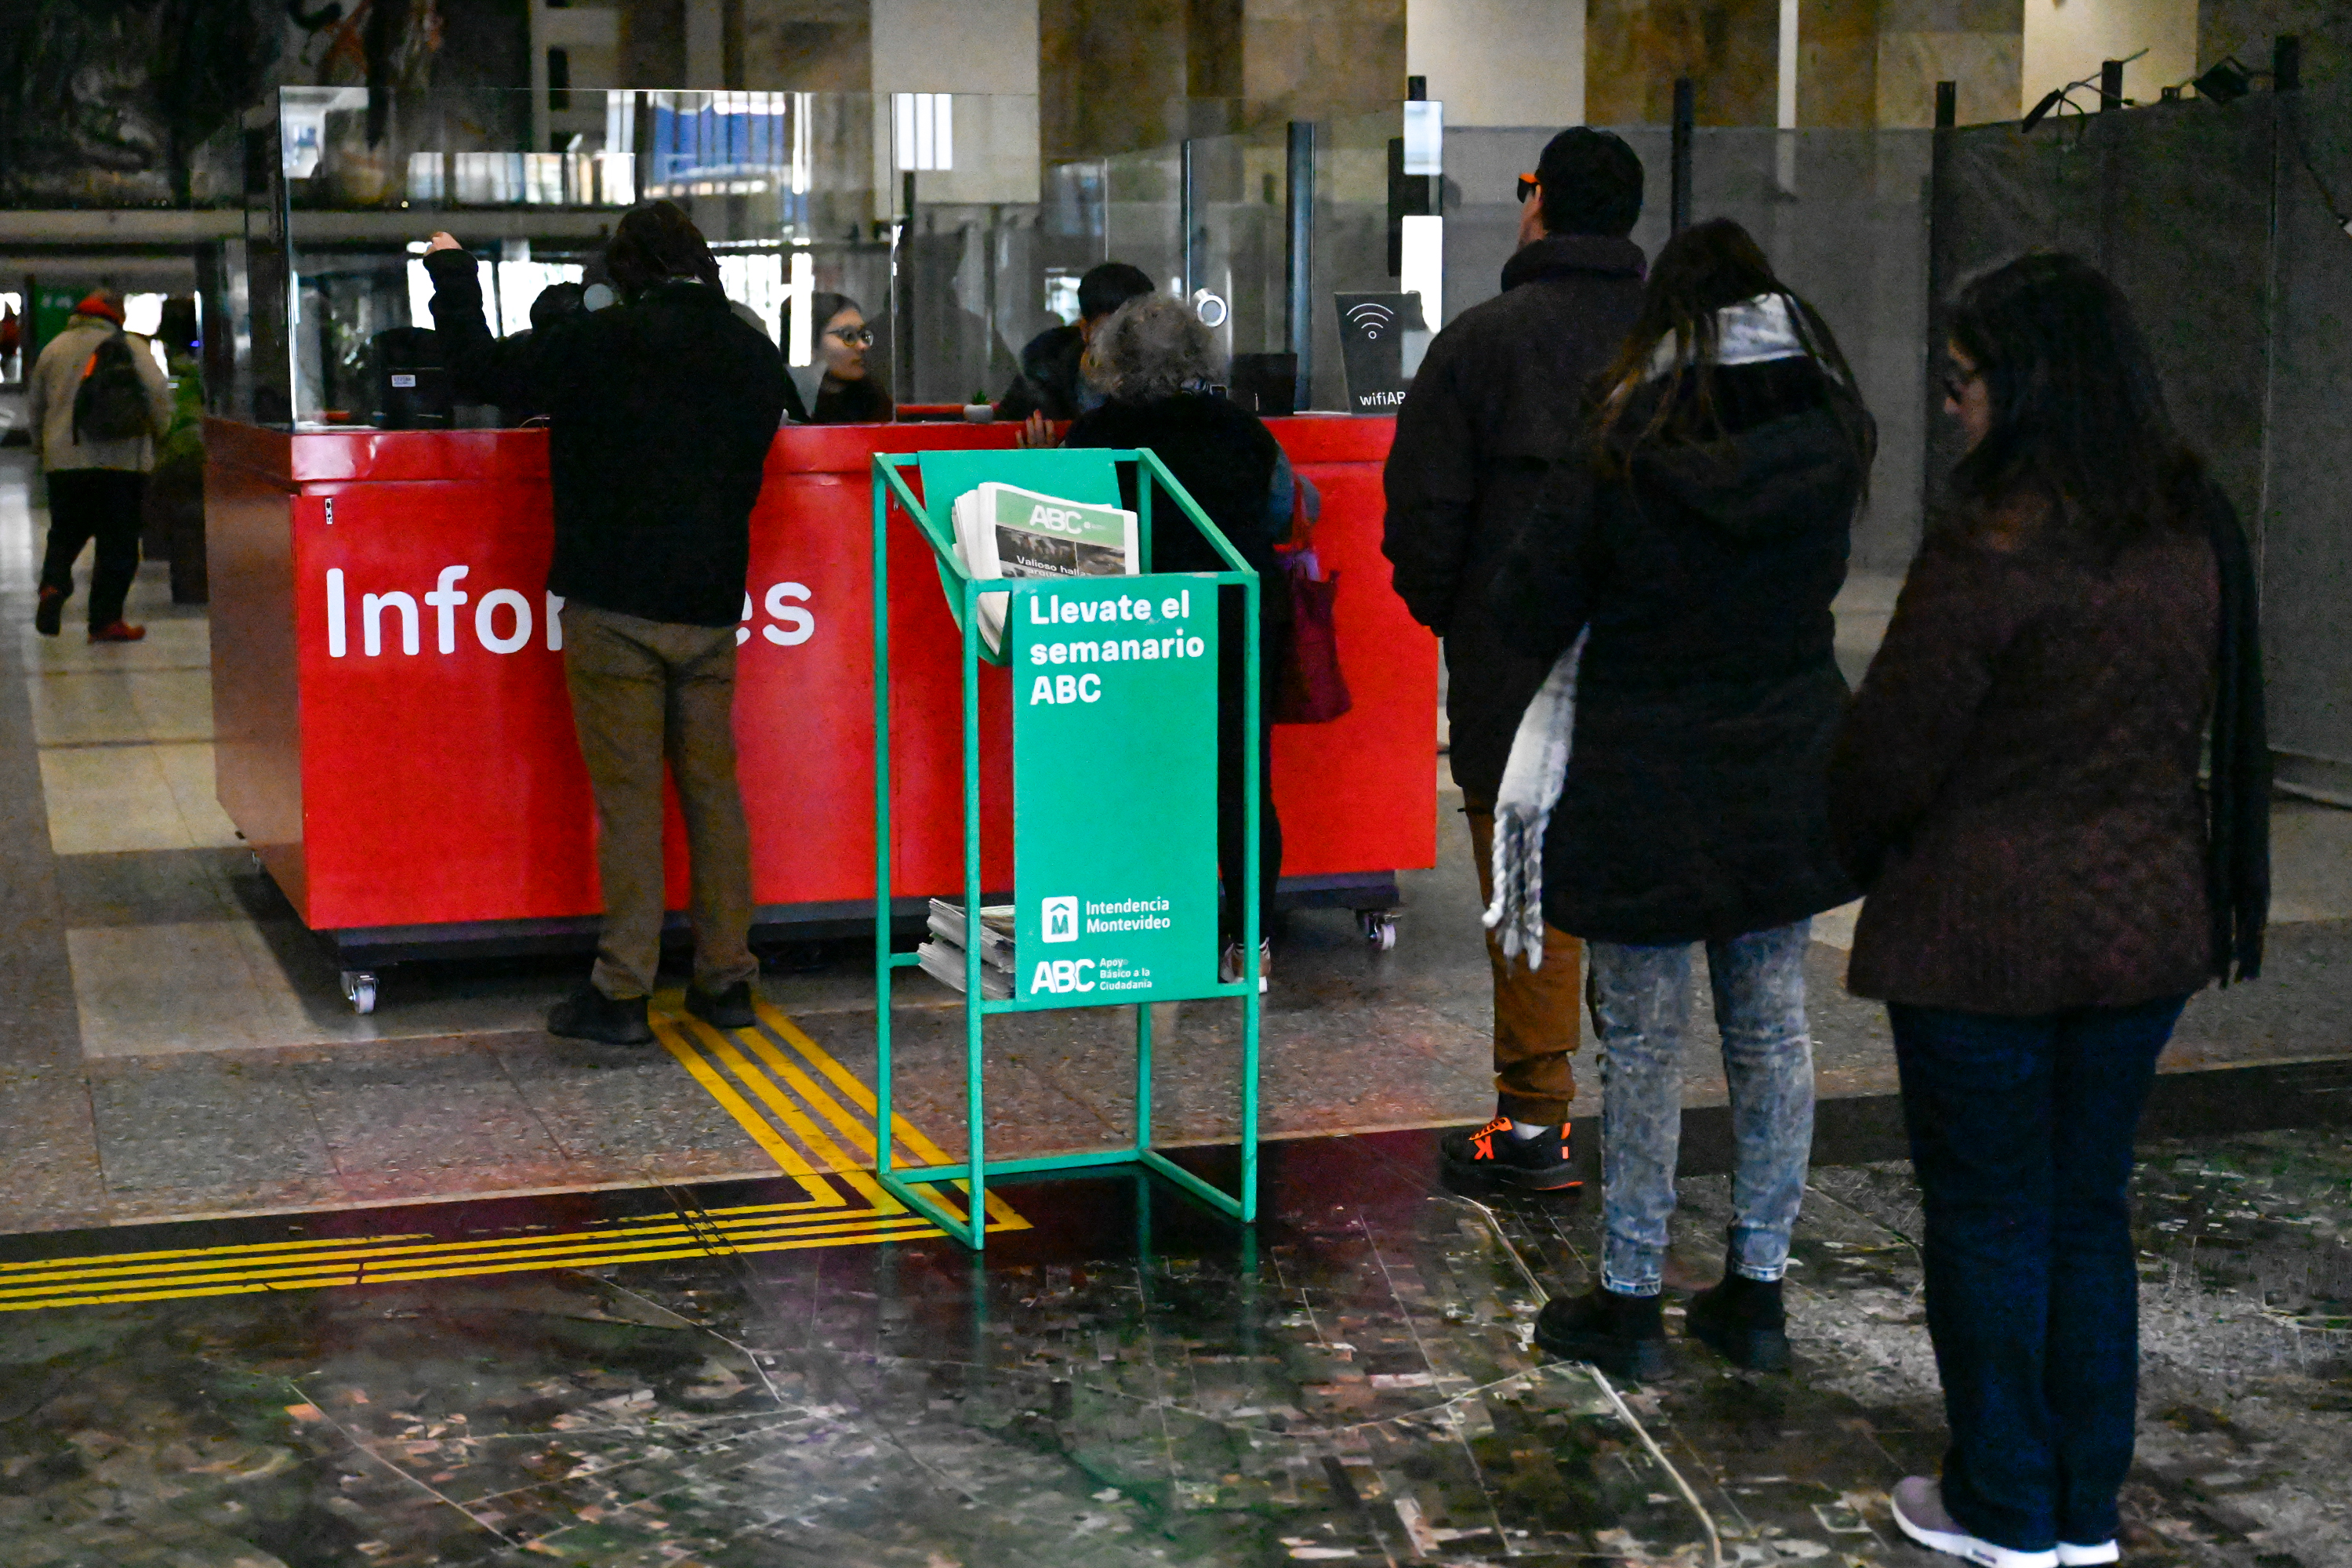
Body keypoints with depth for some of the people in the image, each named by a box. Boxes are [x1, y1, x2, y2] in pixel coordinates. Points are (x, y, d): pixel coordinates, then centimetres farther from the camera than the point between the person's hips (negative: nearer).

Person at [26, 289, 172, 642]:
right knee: (118, 544, 3)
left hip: (64, 462, 3)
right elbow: (158, 393, -9)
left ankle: (53, 585, -11)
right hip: (122, 461, -3)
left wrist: (41, 446, 32)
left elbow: (34, 405, 18)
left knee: (65, 534, 15)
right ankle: (106, 620, 0)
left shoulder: (54, 348, 10)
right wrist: (158, 431, 9)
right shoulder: (133, 347, 0)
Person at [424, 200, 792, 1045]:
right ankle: (725, 976, 16)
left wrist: (453, 272, 12)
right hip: (712, 606, 5)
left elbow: (484, 370, -3)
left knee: (627, 796, -2)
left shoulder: (599, 341, -10)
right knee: (713, 788, 11)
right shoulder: (755, 354, 6)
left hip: (615, 605, -4)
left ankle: (622, 992, 2)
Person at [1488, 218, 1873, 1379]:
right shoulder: (1829, 447, -5)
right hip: (1784, 790, 4)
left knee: (1641, 1046, 6)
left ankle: (1630, 1303, 15)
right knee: (1772, 1032, 13)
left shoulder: (1620, 463, -16)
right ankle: (1756, 1293, 23)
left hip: (1646, 798, -4)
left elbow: (1527, 620, -9)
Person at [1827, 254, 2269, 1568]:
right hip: (2150, 916, 6)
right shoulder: (2197, 532, 1)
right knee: (2093, 1211, 16)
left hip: (1989, 933, -6)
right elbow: (2210, 726, 10)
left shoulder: (1992, 549, -20)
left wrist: (1859, 846, 6)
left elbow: (1893, 753, -14)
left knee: (1989, 1216, 8)